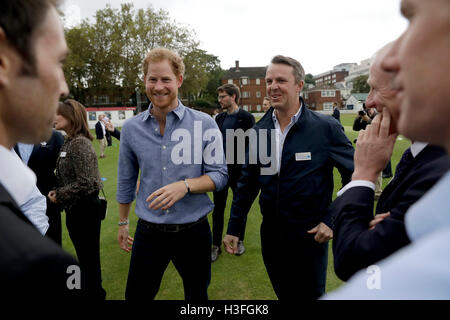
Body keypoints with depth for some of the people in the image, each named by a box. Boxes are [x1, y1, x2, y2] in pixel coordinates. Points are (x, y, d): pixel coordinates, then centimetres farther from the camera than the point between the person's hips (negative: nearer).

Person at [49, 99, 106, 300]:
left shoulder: (80, 143, -20)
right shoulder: (69, 142, 9)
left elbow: (86, 182, -25)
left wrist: (59, 195, -14)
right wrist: (57, 192, 2)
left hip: (85, 209, -10)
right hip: (75, 209, 10)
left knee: (89, 258, 6)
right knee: (84, 256, 24)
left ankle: (94, 293, 24)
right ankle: (87, 290, 42)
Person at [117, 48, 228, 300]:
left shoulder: (204, 124, -8)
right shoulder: (131, 128, 0)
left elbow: (219, 175, -6)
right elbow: (126, 181, 11)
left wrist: (185, 185, -23)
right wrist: (123, 222, 18)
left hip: (194, 231, -1)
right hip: (149, 232, 2)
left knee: (197, 296, 18)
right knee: (136, 295, 15)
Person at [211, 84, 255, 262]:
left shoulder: (246, 117, -8)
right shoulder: (219, 118, 9)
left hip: (239, 170, -4)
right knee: (218, 208, 8)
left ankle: (239, 240, 31)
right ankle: (216, 245, 19)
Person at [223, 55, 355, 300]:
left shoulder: (326, 128, -13)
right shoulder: (259, 131, -1)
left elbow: (354, 176, -6)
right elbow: (247, 182, 5)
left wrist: (333, 220, -10)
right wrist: (234, 228, 5)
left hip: (309, 236, -3)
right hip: (270, 233, 4)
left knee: (310, 295, 16)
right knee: (283, 294, 22)